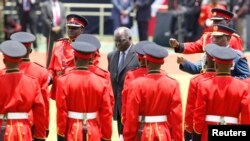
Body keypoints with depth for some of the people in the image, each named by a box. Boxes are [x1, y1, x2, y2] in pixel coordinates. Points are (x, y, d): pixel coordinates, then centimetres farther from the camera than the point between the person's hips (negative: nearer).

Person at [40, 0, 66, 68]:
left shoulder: (61, 5, 11)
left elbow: (64, 18, 6)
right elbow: (44, 18, -10)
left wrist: (60, 27, -10)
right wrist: (52, 27, -16)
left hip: (60, 32, 4)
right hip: (50, 32, -4)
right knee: (49, 51, 0)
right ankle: (48, 67, 6)